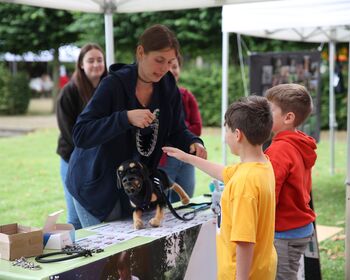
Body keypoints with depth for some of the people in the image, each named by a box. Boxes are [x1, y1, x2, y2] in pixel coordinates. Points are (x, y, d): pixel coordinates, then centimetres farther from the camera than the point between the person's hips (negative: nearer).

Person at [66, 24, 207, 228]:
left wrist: (194, 143, -20)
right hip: (98, 184, -5)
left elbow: (177, 131, 3)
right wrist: (126, 118, -38)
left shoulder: (168, 88, -5)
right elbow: (80, 135, -27)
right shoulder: (114, 84, -21)